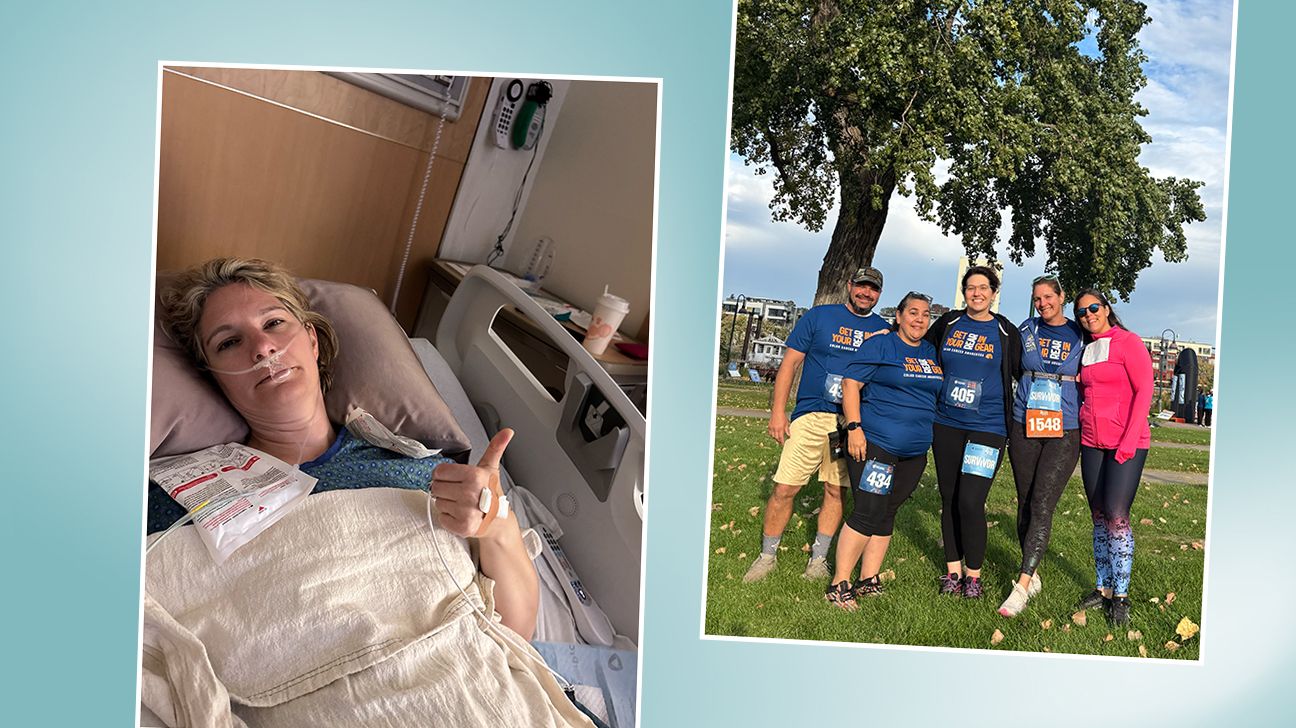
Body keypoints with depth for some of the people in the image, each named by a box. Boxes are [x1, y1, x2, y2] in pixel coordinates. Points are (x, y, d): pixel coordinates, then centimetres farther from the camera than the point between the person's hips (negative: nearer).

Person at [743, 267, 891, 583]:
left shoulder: (884, 330, 12)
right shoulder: (819, 316, 4)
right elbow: (790, 362, 2)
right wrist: (777, 411, -5)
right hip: (811, 415, -2)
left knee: (836, 490, 7)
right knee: (784, 489, -4)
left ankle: (818, 559, 22)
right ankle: (767, 556, 12)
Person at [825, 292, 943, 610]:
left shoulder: (932, 353, 15)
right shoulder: (879, 346, -4)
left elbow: (940, 393, 26)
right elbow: (850, 383, -9)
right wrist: (854, 427, -16)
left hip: (915, 452, 6)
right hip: (875, 443, -6)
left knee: (886, 514, 9)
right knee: (868, 511, -11)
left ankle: (869, 580, 17)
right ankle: (839, 584, -3)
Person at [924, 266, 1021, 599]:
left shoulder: (1006, 332, 2)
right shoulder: (947, 323, 8)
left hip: (987, 427, -3)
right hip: (946, 425, 3)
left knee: (970, 502, -10)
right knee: (949, 500, 9)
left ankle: (973, 573, 8)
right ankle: (952, 570, 21)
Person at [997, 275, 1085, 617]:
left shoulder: (1080, 335, 5)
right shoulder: (1026, 330, 9)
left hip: (1065, 431, -3)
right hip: (1024, 426, 3)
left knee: (1042, 505, -11)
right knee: (1025, 503, 7)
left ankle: (1021, 586, -13)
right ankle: (1033, 575, 22)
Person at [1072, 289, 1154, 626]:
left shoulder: (1128, 342, -5)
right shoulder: (1086, 349, 14)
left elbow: (1144, 391, -10)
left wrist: (1128, 442, -15)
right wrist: (1078, 433, 9)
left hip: (1127, 444, -6)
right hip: (1092, 443, 6)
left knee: (1117, 517, -10)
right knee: (1099, 517, 8)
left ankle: (1121, 595, -1)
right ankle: (1103, 587, 16)